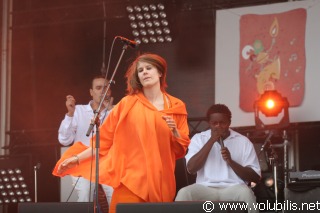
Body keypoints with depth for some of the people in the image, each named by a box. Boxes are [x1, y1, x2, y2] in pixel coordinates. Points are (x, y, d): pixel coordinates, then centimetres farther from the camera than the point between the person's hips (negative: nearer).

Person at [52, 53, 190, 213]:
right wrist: (77, 158, 0)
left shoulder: (176, 107, 8)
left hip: (161, 182, 2)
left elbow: (181, 149, 10)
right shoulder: (128, 104, 4)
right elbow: (105, 138, 5)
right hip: (132, 179, -2)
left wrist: (174, 131, -8)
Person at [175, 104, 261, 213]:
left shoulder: (243, 141, 9)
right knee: (184, 193, -30)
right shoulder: (198, 139, 12)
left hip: (234, 188, -1)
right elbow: (191, 168, -4)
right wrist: (211, 141, -5)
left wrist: (231, 161, -11)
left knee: (245, 193, -36)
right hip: (205, 188, 1)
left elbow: (255, 177, 4)